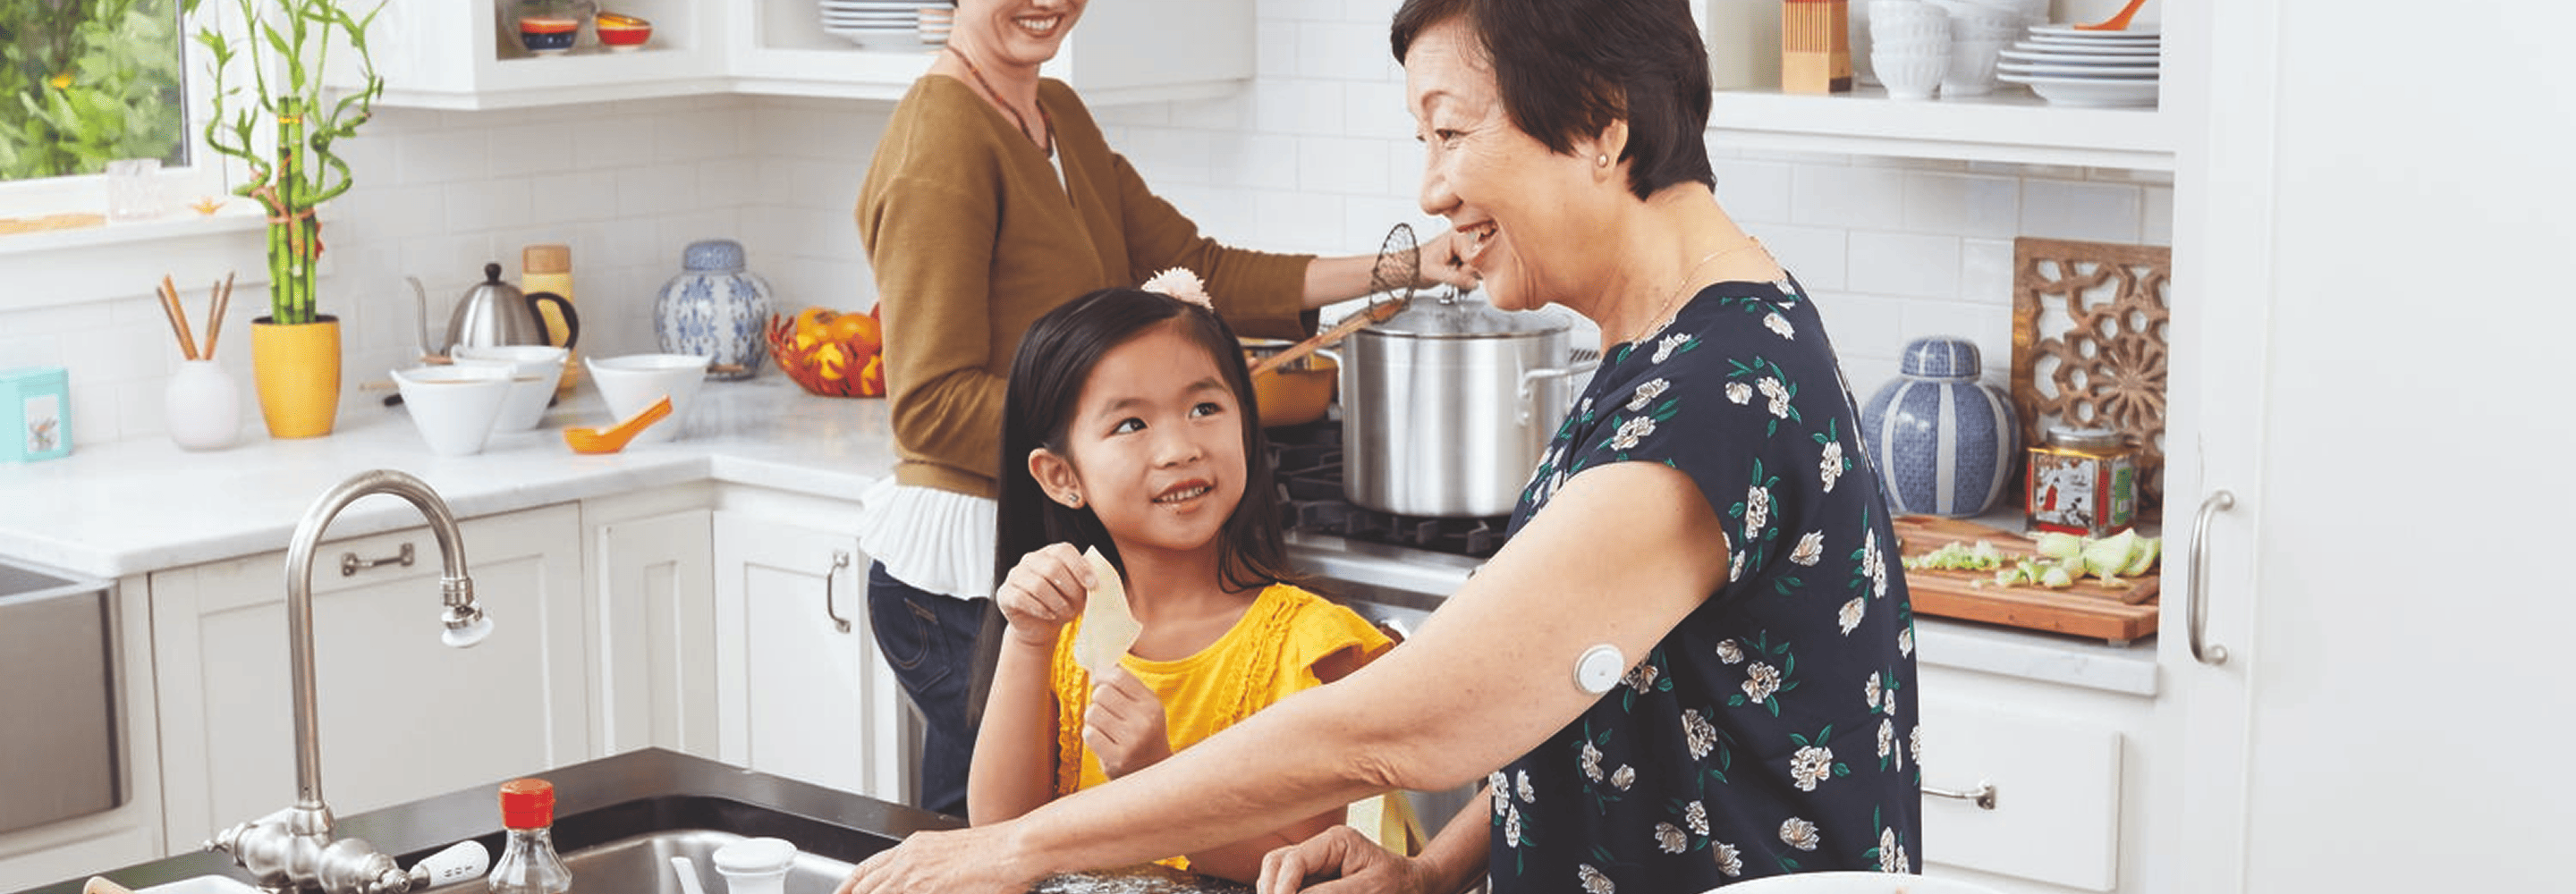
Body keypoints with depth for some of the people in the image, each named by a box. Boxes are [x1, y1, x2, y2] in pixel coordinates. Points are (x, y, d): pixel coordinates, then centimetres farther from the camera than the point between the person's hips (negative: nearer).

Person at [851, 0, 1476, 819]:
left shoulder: (1059, 117, 13)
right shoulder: (943, 144, -16)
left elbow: (1194, 271, 10)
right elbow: (932, 407, -19)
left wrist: (1406, 267, 3)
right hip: (967, 574, -8)